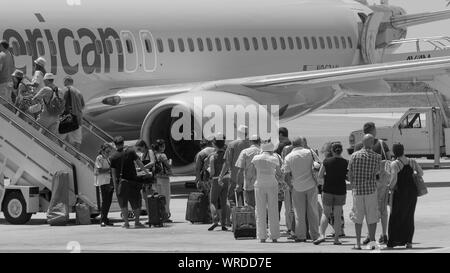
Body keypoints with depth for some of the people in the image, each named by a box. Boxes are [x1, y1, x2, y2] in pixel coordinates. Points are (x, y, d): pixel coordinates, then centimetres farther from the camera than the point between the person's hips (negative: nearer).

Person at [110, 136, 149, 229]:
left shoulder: (113, 157, 1)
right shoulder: (131, 151, -1)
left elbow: (114, 173, 1)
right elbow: (139, 163, -4)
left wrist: (115, 186, 4)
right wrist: (147, 172, 5)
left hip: (121, 182, 0)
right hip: (132, 180, 0)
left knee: (123, 204, 8)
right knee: (136, 202, 10)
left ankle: (126, 222, 4)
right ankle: (137, 221, 10)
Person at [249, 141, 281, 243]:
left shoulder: (256, 158, 1)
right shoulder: (274, 159, -1)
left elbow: (251, 171, 6)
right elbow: (280, 174, 3)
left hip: (259, 185, 1)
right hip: (272, 185, -1)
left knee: (261, 212, 4)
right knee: (273, 212, 5)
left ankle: (262, 237, -1)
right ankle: (274, 237, 3)